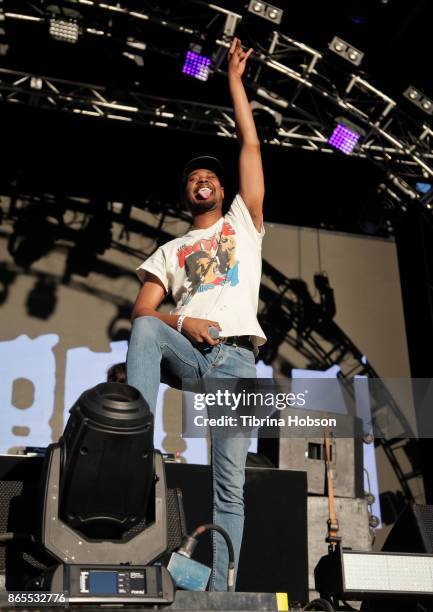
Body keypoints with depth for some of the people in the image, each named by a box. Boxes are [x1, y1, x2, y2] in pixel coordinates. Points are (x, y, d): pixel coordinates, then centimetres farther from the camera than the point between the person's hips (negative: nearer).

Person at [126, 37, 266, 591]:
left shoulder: (243, 223, 22)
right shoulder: (170, 251, 25)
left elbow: (250, 145, 18)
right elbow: (141, 311, 11)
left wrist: (233, 78, 22)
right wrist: (182, 321, -10)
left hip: (236, 359, -1)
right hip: (187, 353, 1)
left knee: (229, 487, -10)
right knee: (145, 329, -35)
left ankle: (218, 593, -10)